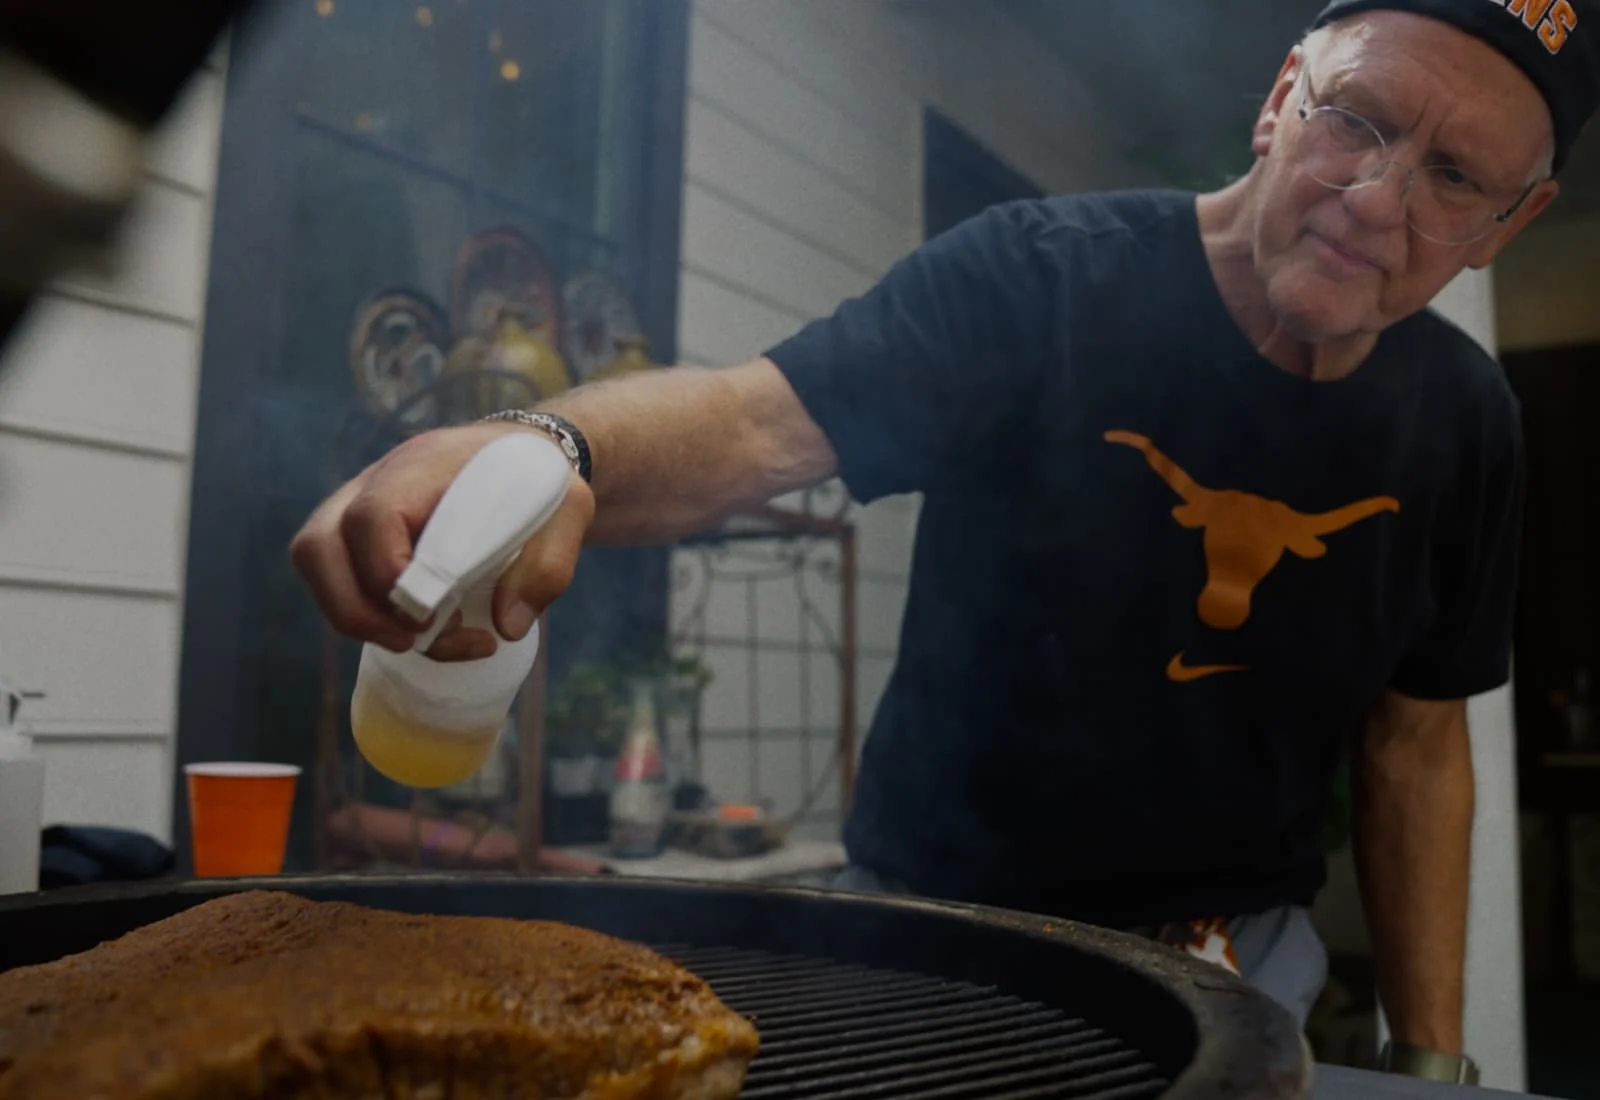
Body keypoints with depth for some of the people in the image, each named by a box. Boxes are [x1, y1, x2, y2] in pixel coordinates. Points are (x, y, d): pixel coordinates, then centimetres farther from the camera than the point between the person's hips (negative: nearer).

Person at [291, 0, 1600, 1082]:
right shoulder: (1040, 278, -17)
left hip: (1236, 948, 4)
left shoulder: (1463, 417, -2)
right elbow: (763, 417, -32)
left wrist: (1432, 1055, 4)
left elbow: (1417, 745, 5)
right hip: (944, 933, -3)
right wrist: (550, 446, -53)